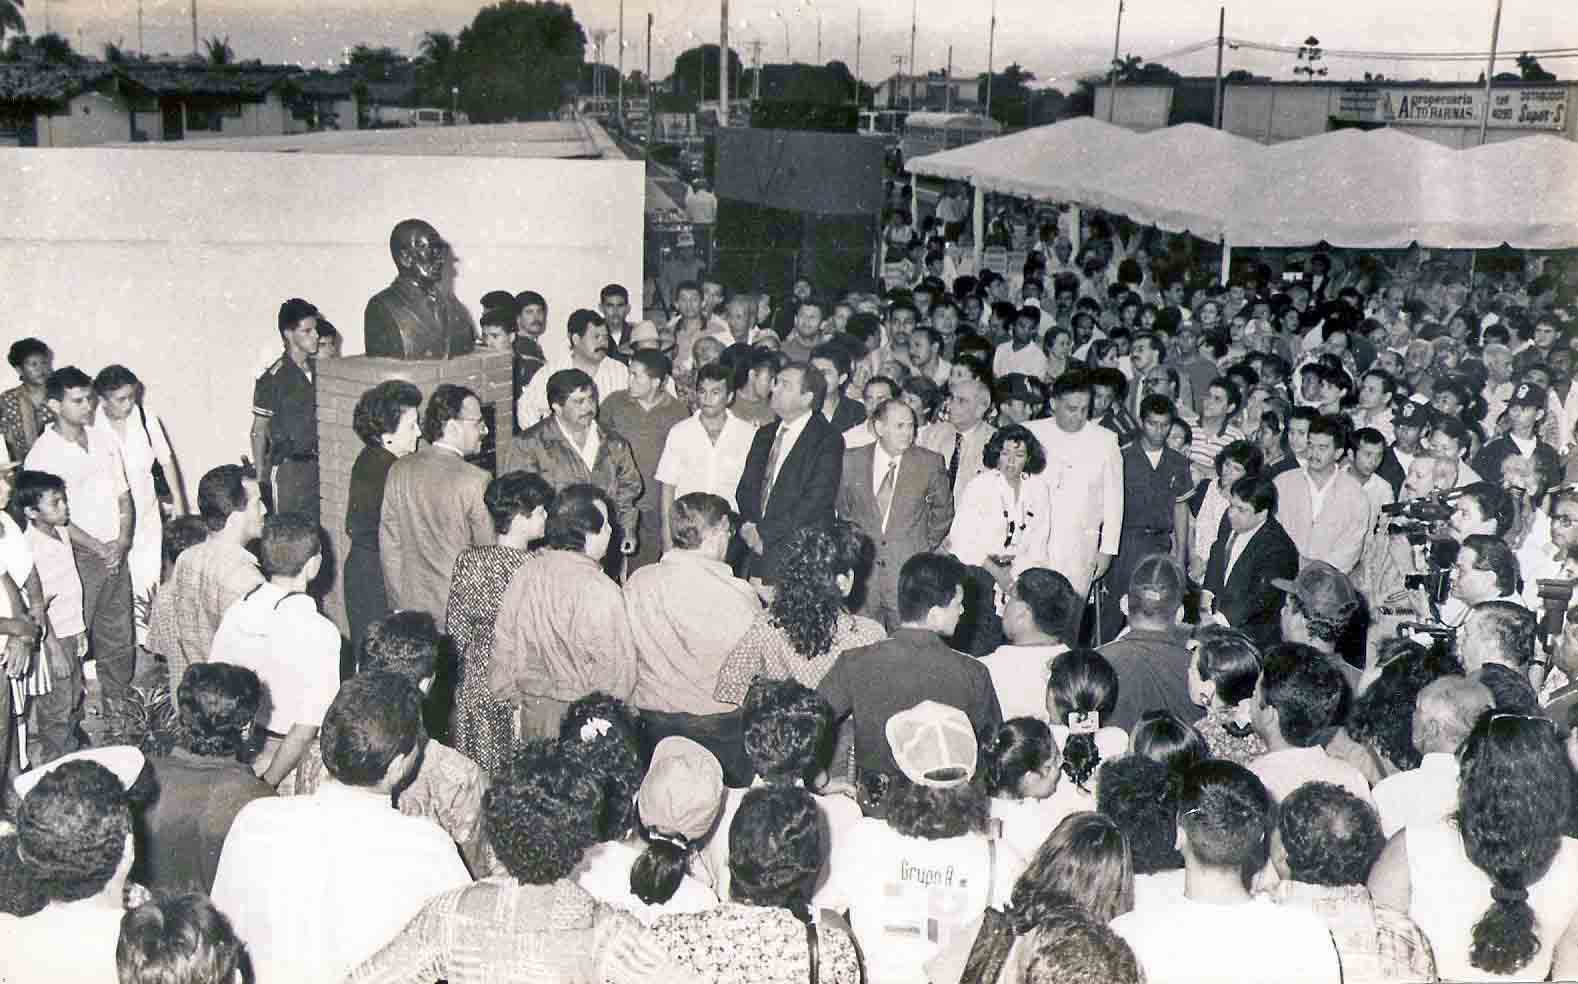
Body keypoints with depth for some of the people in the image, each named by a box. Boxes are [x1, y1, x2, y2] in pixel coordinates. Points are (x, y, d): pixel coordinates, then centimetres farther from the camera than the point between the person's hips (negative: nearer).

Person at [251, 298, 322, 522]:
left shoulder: (317, 369, 5)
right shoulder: (274, 378, -11)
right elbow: (258, 431, -6)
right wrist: (260, 476, -6)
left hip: (315, 463, 5)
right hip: (287, 467, -5)